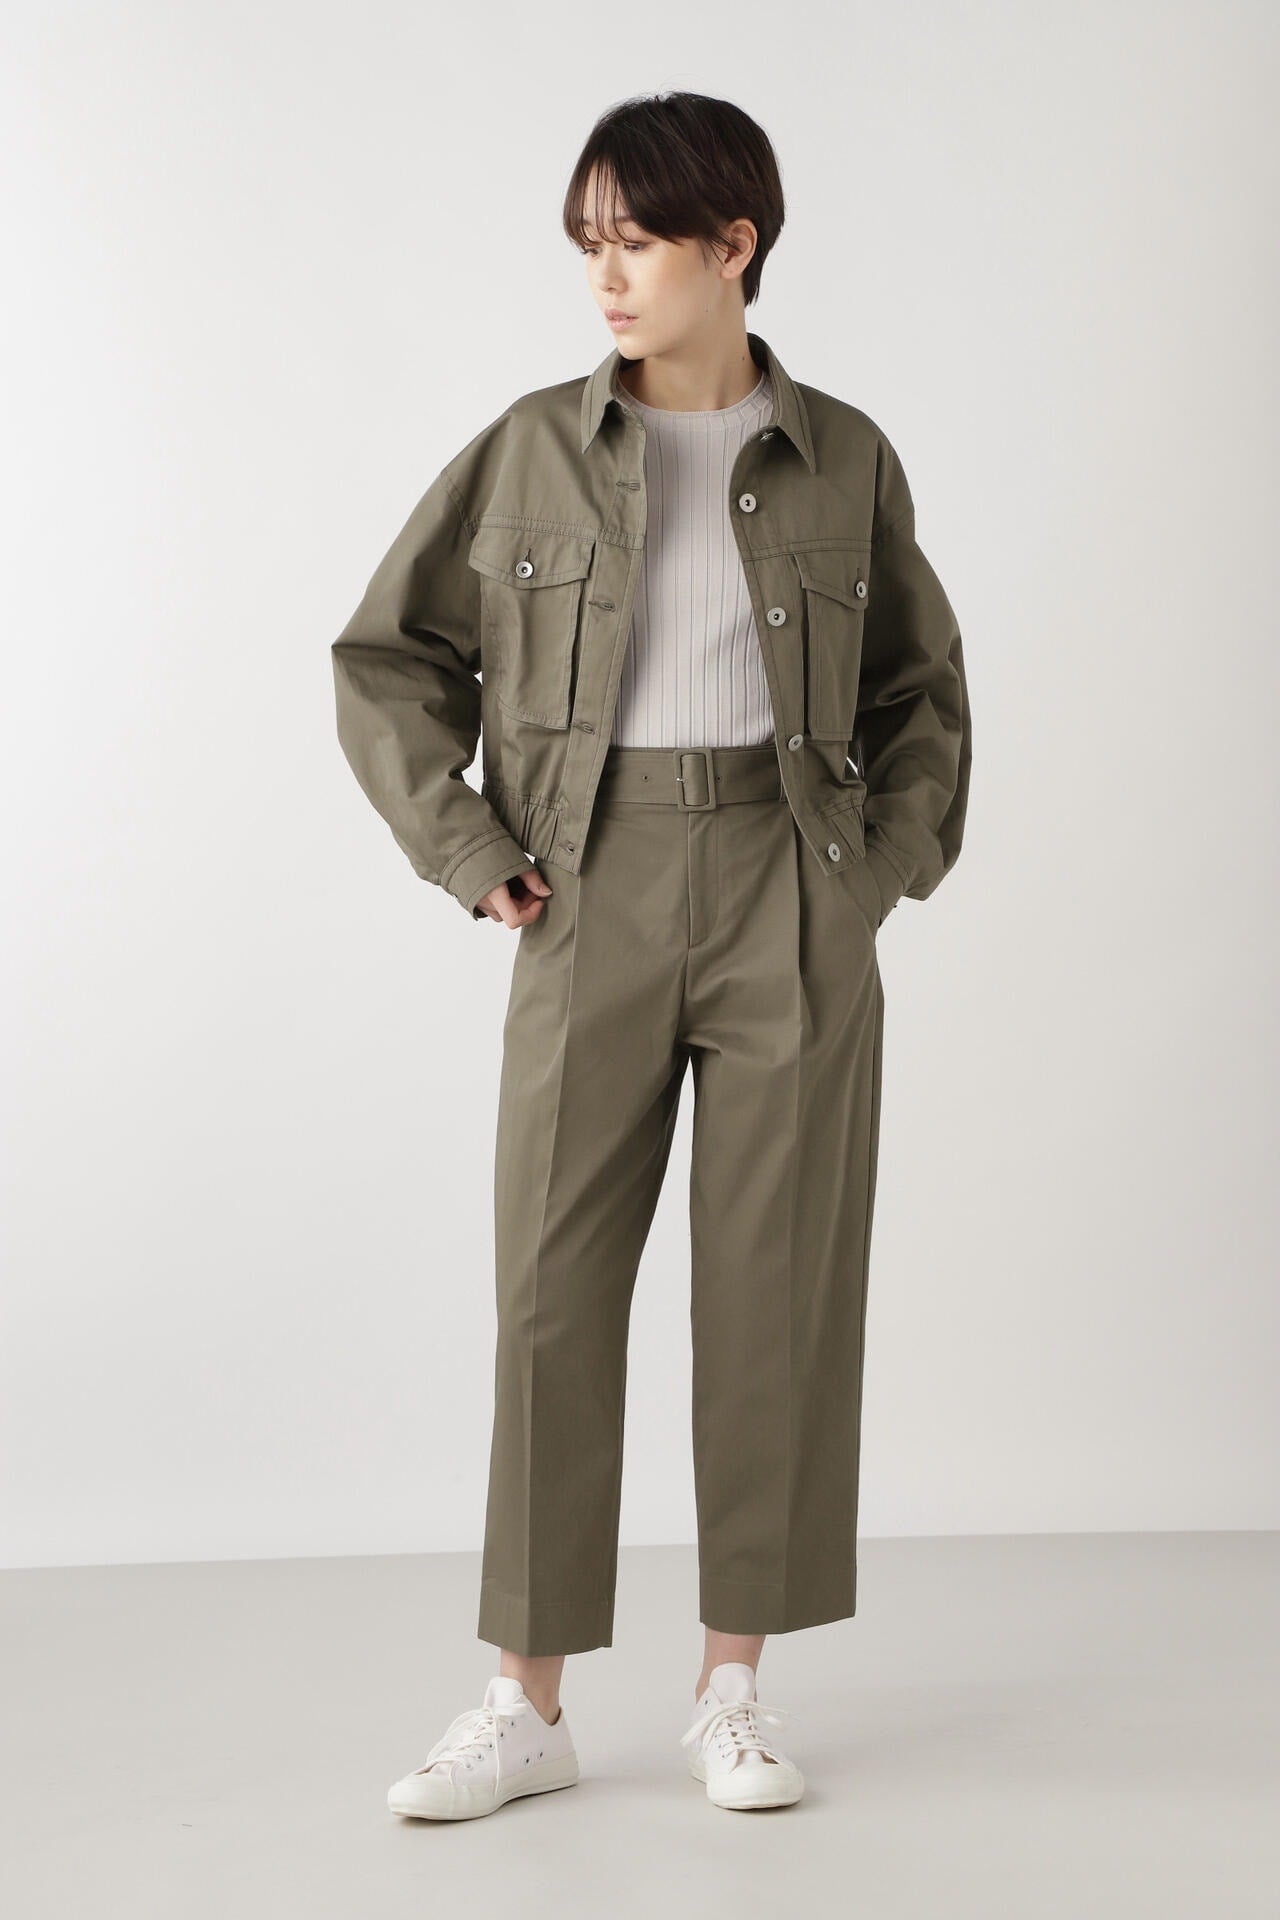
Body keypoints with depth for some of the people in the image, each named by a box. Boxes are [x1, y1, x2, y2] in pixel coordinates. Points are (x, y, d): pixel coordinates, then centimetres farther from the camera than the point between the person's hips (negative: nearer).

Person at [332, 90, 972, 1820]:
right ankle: (530, 1705, 11)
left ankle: (733, 1693, 17)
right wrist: (474, 859, -1)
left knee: (776, 1288, 3)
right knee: (553, 1288, 0)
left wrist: (887, 870, 3)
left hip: (793, 913, 0)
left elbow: (924, 694, 15)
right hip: (597, 911, 0)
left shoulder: (843, 461, 5)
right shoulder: (534, 451, 4)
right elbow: (388, 662, 8)